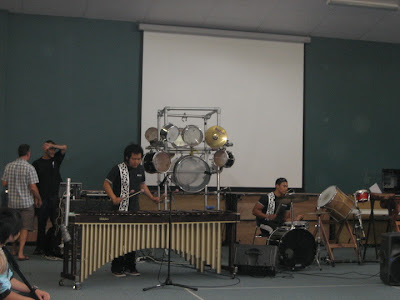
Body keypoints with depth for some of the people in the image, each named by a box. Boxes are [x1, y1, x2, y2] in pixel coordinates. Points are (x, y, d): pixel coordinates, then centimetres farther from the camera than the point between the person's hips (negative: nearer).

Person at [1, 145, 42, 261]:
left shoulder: (9, 166, 2)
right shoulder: (29, 168, -14)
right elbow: (33, 187, -17)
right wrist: (38, 199, -2)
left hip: (12, 201, 5)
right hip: (26, 202, -5)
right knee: (25, 228, 0)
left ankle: (14, 250, 28)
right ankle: (20, 253, -5)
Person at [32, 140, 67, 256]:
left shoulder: (56, 160, 11)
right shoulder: (37, 163, 6)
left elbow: (64, 148, 0)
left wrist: (52, 145, -12)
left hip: (55, 197, 1)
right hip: (42, 198, -1)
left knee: (57, 223, -3)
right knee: (41, 223, 4)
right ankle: (40, 247, 11)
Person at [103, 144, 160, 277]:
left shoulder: (140, 169, 8)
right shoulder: (118, 169, -10)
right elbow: (106, 184, -9)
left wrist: (152, 197, 9)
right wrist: (114, 198, -24)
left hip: (135, 210, 6)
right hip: (120, 210, -6)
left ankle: (130, 266, 20)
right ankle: (117, 268, 8)